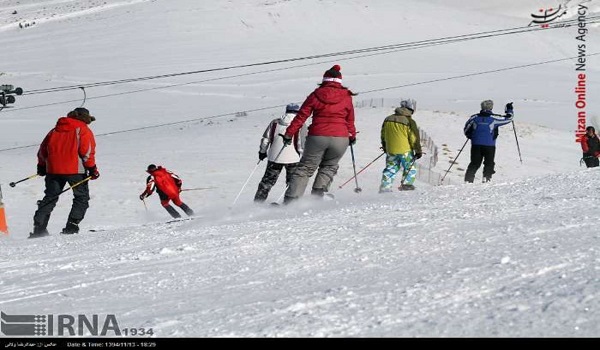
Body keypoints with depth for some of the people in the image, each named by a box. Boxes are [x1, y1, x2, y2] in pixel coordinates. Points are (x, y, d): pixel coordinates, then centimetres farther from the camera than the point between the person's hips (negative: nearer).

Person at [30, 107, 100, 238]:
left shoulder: (55, 130, 17)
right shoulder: (83, 130, 1)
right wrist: (92, 168, -6)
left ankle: (39, 228, 2)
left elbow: (43, 149, 19)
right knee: (82, 197, 8)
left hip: (53, 169, 5)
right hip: (75, 170, -5)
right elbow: (87, 151, -10)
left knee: (50, 198, 12)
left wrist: (41, 166, 29)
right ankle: (72, 226, -6)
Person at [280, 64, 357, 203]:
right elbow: (350, 120, 14)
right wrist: (352, 135, 31)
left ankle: (290, 200, -1)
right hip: (340, 138, 1)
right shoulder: (346, 97, 5)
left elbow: (301, 116, 3)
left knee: (305, 168, 8)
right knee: (329, 167, 22)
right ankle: (317, 195, 5)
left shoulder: (316, 95, 4)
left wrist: (289, 134, 7)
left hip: (317, 136, 0)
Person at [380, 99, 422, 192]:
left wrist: (384, 146, 29)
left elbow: (383, 134, 14)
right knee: (410, 168, 12)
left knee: (390, 168, 14)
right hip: (405, 151, -5)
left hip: (390, 150, 5)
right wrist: (418, 151, 1)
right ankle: (407, 184, 3)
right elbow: (414, 138, -10)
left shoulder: (388, 119, 4)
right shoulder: (409, 122, -14)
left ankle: (385, 187, 7)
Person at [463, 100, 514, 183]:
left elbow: (466, 130, 13)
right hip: (489, 145, -2)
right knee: (489, 163, 10)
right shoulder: (494, 118, -5)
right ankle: (486, 177, -8)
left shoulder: (474, 118, 2)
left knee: (474, 163, 9)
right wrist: (509, 110, 25)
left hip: (476, 144, 2)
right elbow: (508, 118, 6)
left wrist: (471, 136, 32)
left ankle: (468, 179, -1)